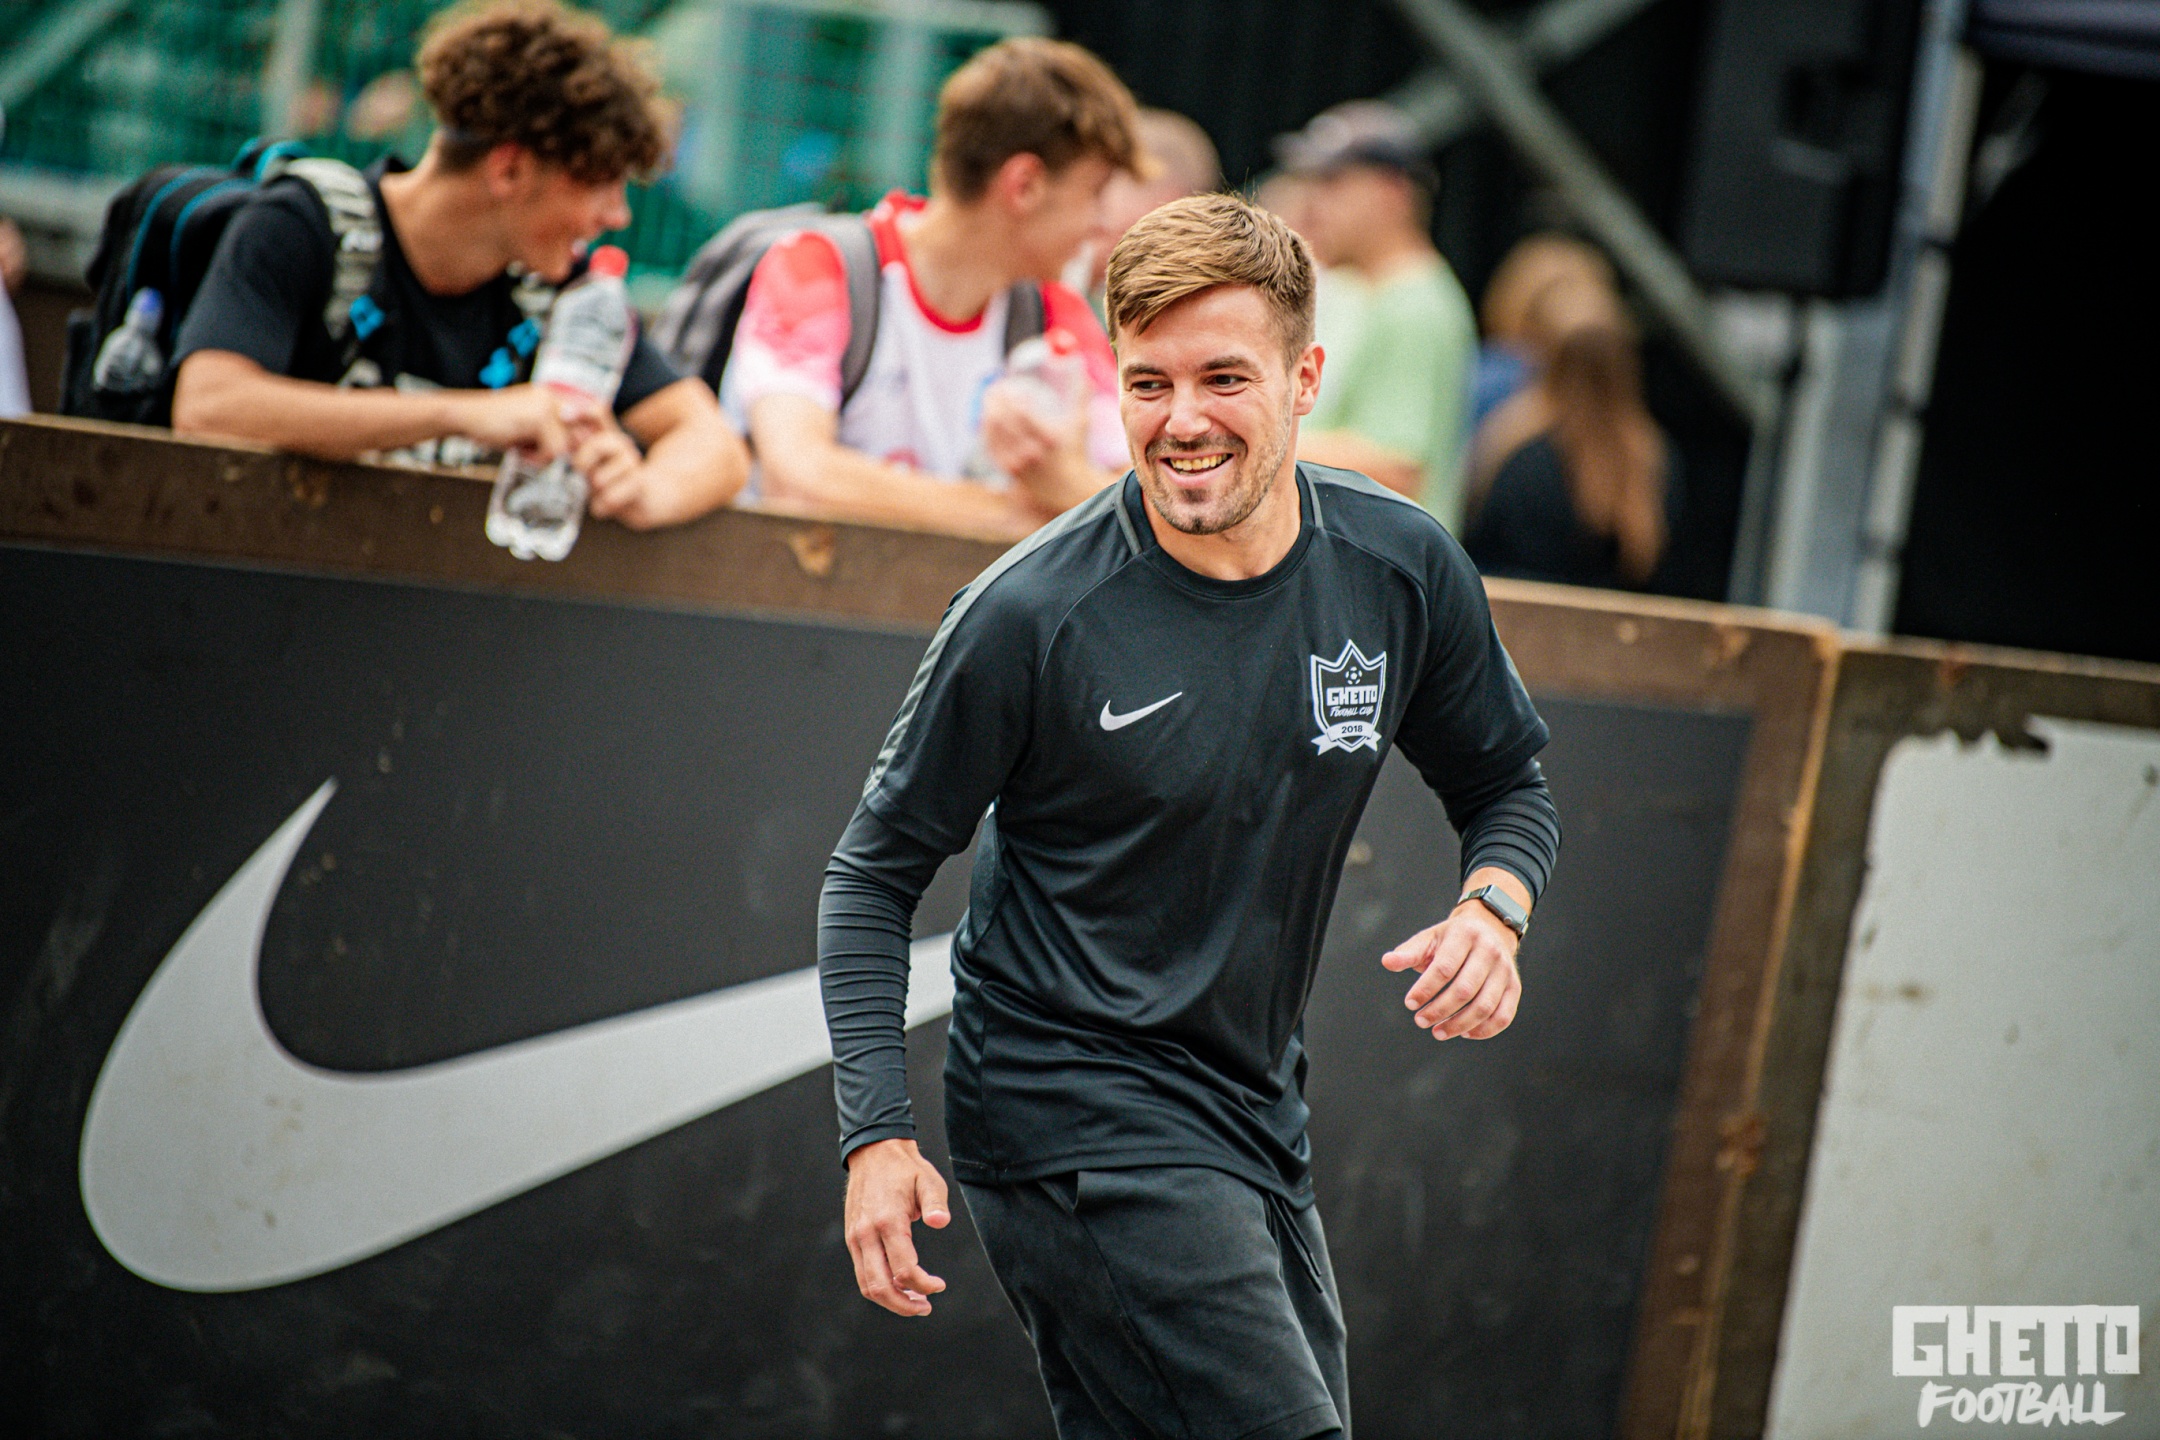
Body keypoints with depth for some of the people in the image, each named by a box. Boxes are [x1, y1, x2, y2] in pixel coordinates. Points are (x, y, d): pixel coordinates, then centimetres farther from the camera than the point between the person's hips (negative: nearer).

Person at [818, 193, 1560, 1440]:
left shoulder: (1406, 570, -2)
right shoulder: (1031, 616, -15)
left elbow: (1509, 786, 14)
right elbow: (877, 872, -5)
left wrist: (1494, 910, -9)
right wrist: (877, 1135, -15)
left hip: (1257, 1129, 6)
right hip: (1070, 1113, -6)